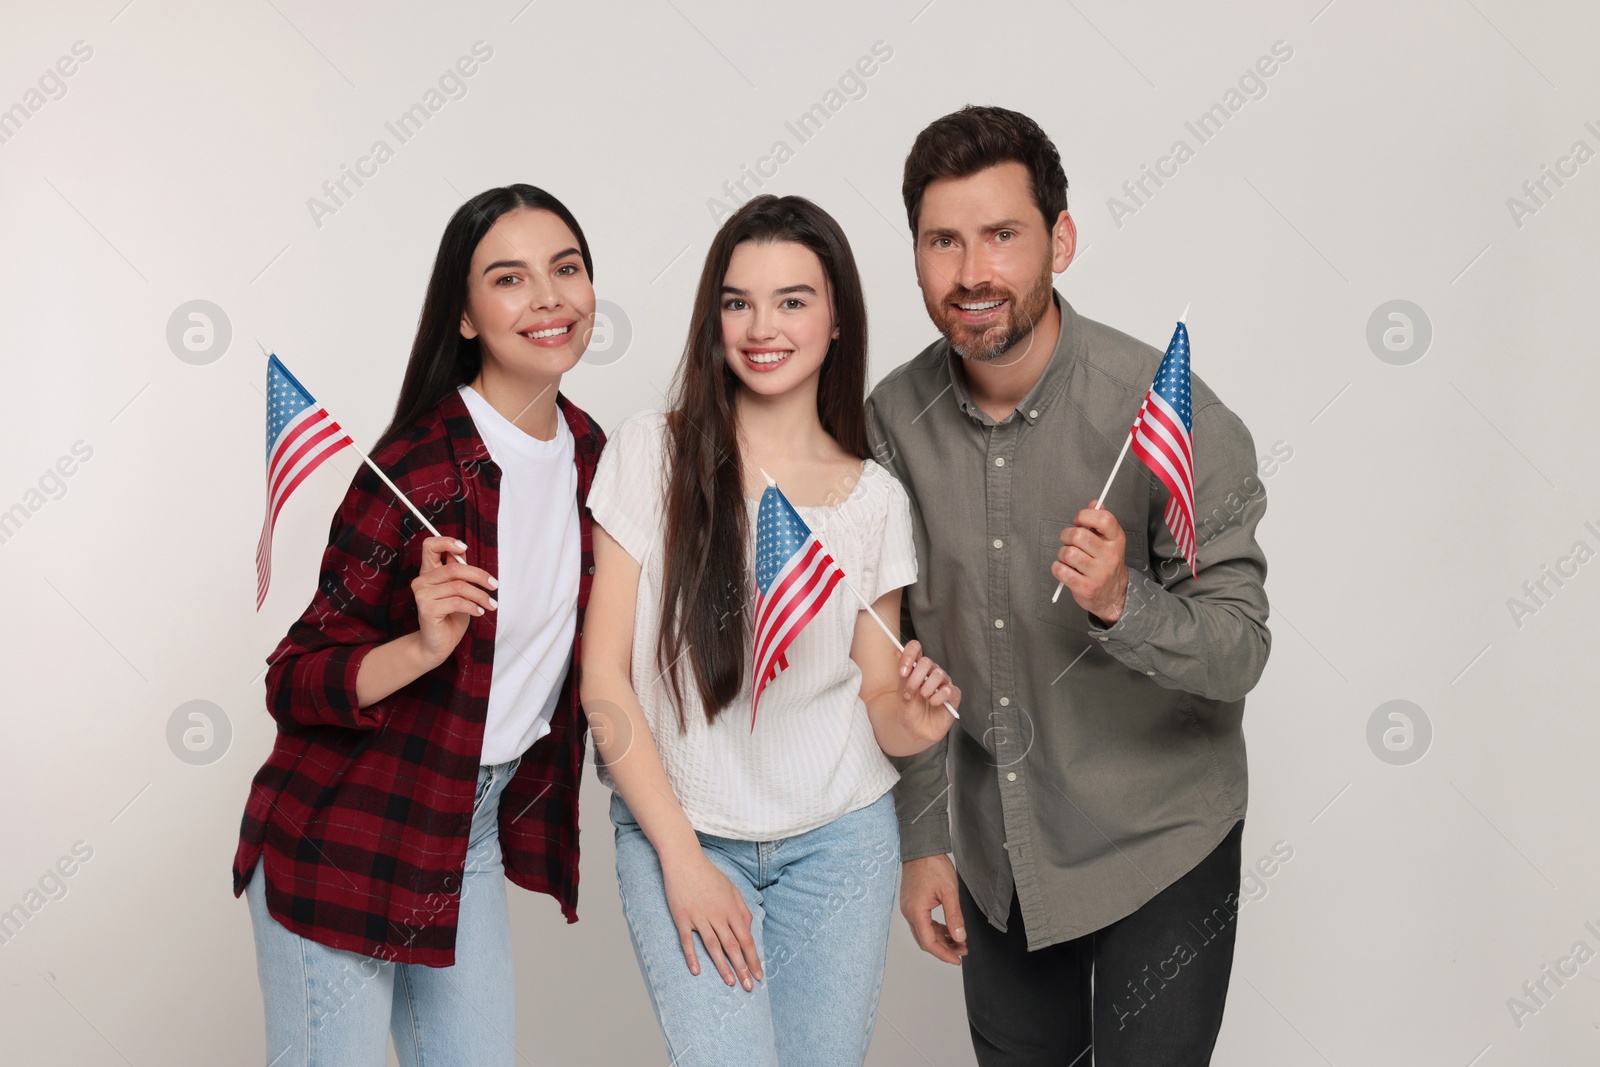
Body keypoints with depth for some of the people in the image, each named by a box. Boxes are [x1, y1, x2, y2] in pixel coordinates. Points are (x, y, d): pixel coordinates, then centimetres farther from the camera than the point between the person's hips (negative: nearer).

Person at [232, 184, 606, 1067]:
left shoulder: (588, 452, 2)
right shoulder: (417, 468, -21)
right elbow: (294, 684, -19)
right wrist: (424, 647, -33)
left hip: (476, 829, 7)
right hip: (346, 833, -6)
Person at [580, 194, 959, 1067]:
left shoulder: (874, 498, 3)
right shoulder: (651, 454, -5)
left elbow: (877, 704, 9)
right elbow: (604, 683, -6)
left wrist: (917, 720, -15)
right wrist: (680, 858, -10)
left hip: (838, 843, 3)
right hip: (676, 830, -2)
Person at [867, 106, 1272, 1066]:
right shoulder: (894, 418, -8)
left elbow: (1240, 651, -18)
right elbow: (908, 648, 2)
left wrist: (1122, 602, -38)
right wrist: (923, 838, 4)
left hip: (1156, 841, -4)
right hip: (994, 847, 4)